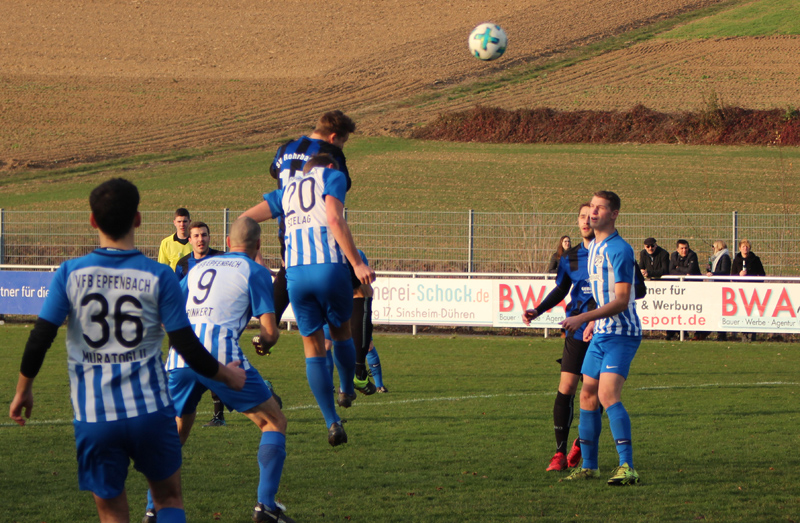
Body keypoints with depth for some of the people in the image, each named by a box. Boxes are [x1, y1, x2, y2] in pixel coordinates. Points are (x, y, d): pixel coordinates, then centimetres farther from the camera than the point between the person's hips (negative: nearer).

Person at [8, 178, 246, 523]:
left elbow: (39, 341, -5)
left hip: (93, 417, 1)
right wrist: (228, 376, 13)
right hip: (151, 412, -1)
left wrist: (23, 391, 12)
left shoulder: (70, 274, -3)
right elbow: (189, 350, -6)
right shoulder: (158, 278, -6)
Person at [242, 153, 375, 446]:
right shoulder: (332, 176, 11)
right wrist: (357, 263, -9)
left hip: (295, 272, 3)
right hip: (330, 266, -3)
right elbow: (334, 219, -7)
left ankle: (332, 422, 2)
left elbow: (244, 221, 17)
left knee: (313, 348, 9)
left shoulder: (287, 190, 25)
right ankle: (347, 391, 43)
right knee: (341, 333, 23)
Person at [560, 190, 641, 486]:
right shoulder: (593, 248, 14)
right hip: (601, 334, 9)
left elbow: (621, 300, -21)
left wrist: (583, 318, -26)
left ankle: (627, 467, -25)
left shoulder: (619, 250, -15)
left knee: (608, 395, -21)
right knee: (588, 396, 10)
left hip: (621, 334, -9)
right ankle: (588, 466, 20)